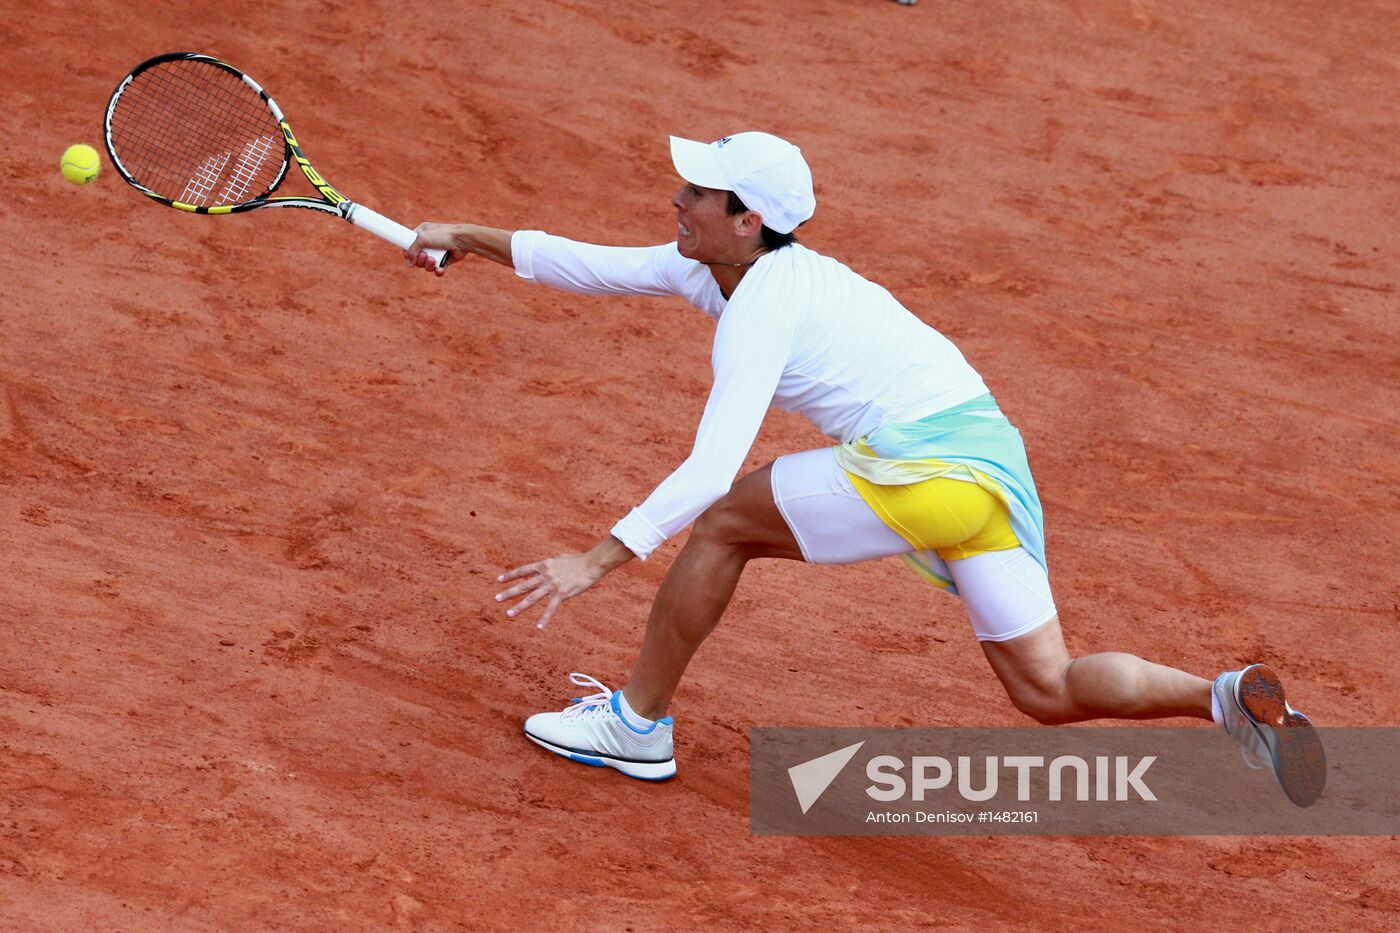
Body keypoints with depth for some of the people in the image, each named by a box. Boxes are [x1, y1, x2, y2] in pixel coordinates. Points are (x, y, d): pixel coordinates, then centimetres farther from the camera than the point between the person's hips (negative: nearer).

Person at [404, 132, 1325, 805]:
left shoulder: (762, 309, -11)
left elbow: (711, 471, -21)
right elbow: (598, 266, 26)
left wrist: (599, 559, -22)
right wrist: (473, 239, 25)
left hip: (925, 465, -10)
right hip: (989, 451, 10)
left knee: (721, 521, 3)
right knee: (1048, 689, 9)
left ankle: (638, 722, 11)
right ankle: (1231, 697, -8)